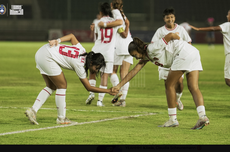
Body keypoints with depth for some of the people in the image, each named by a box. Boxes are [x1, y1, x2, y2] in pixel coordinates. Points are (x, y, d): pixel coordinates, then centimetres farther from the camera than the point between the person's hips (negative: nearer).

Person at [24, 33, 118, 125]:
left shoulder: (82, 51, 5)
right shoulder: (79, 65, -15)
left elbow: (72, 36, 18)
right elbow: (89, 88, -8)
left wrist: (58, 40, 6)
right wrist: (108, 91, -4)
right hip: (47, 57, -9)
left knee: (51, 87, 14)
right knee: (62, 86, -1)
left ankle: (33, 110, 7)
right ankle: (61, 118, 6)